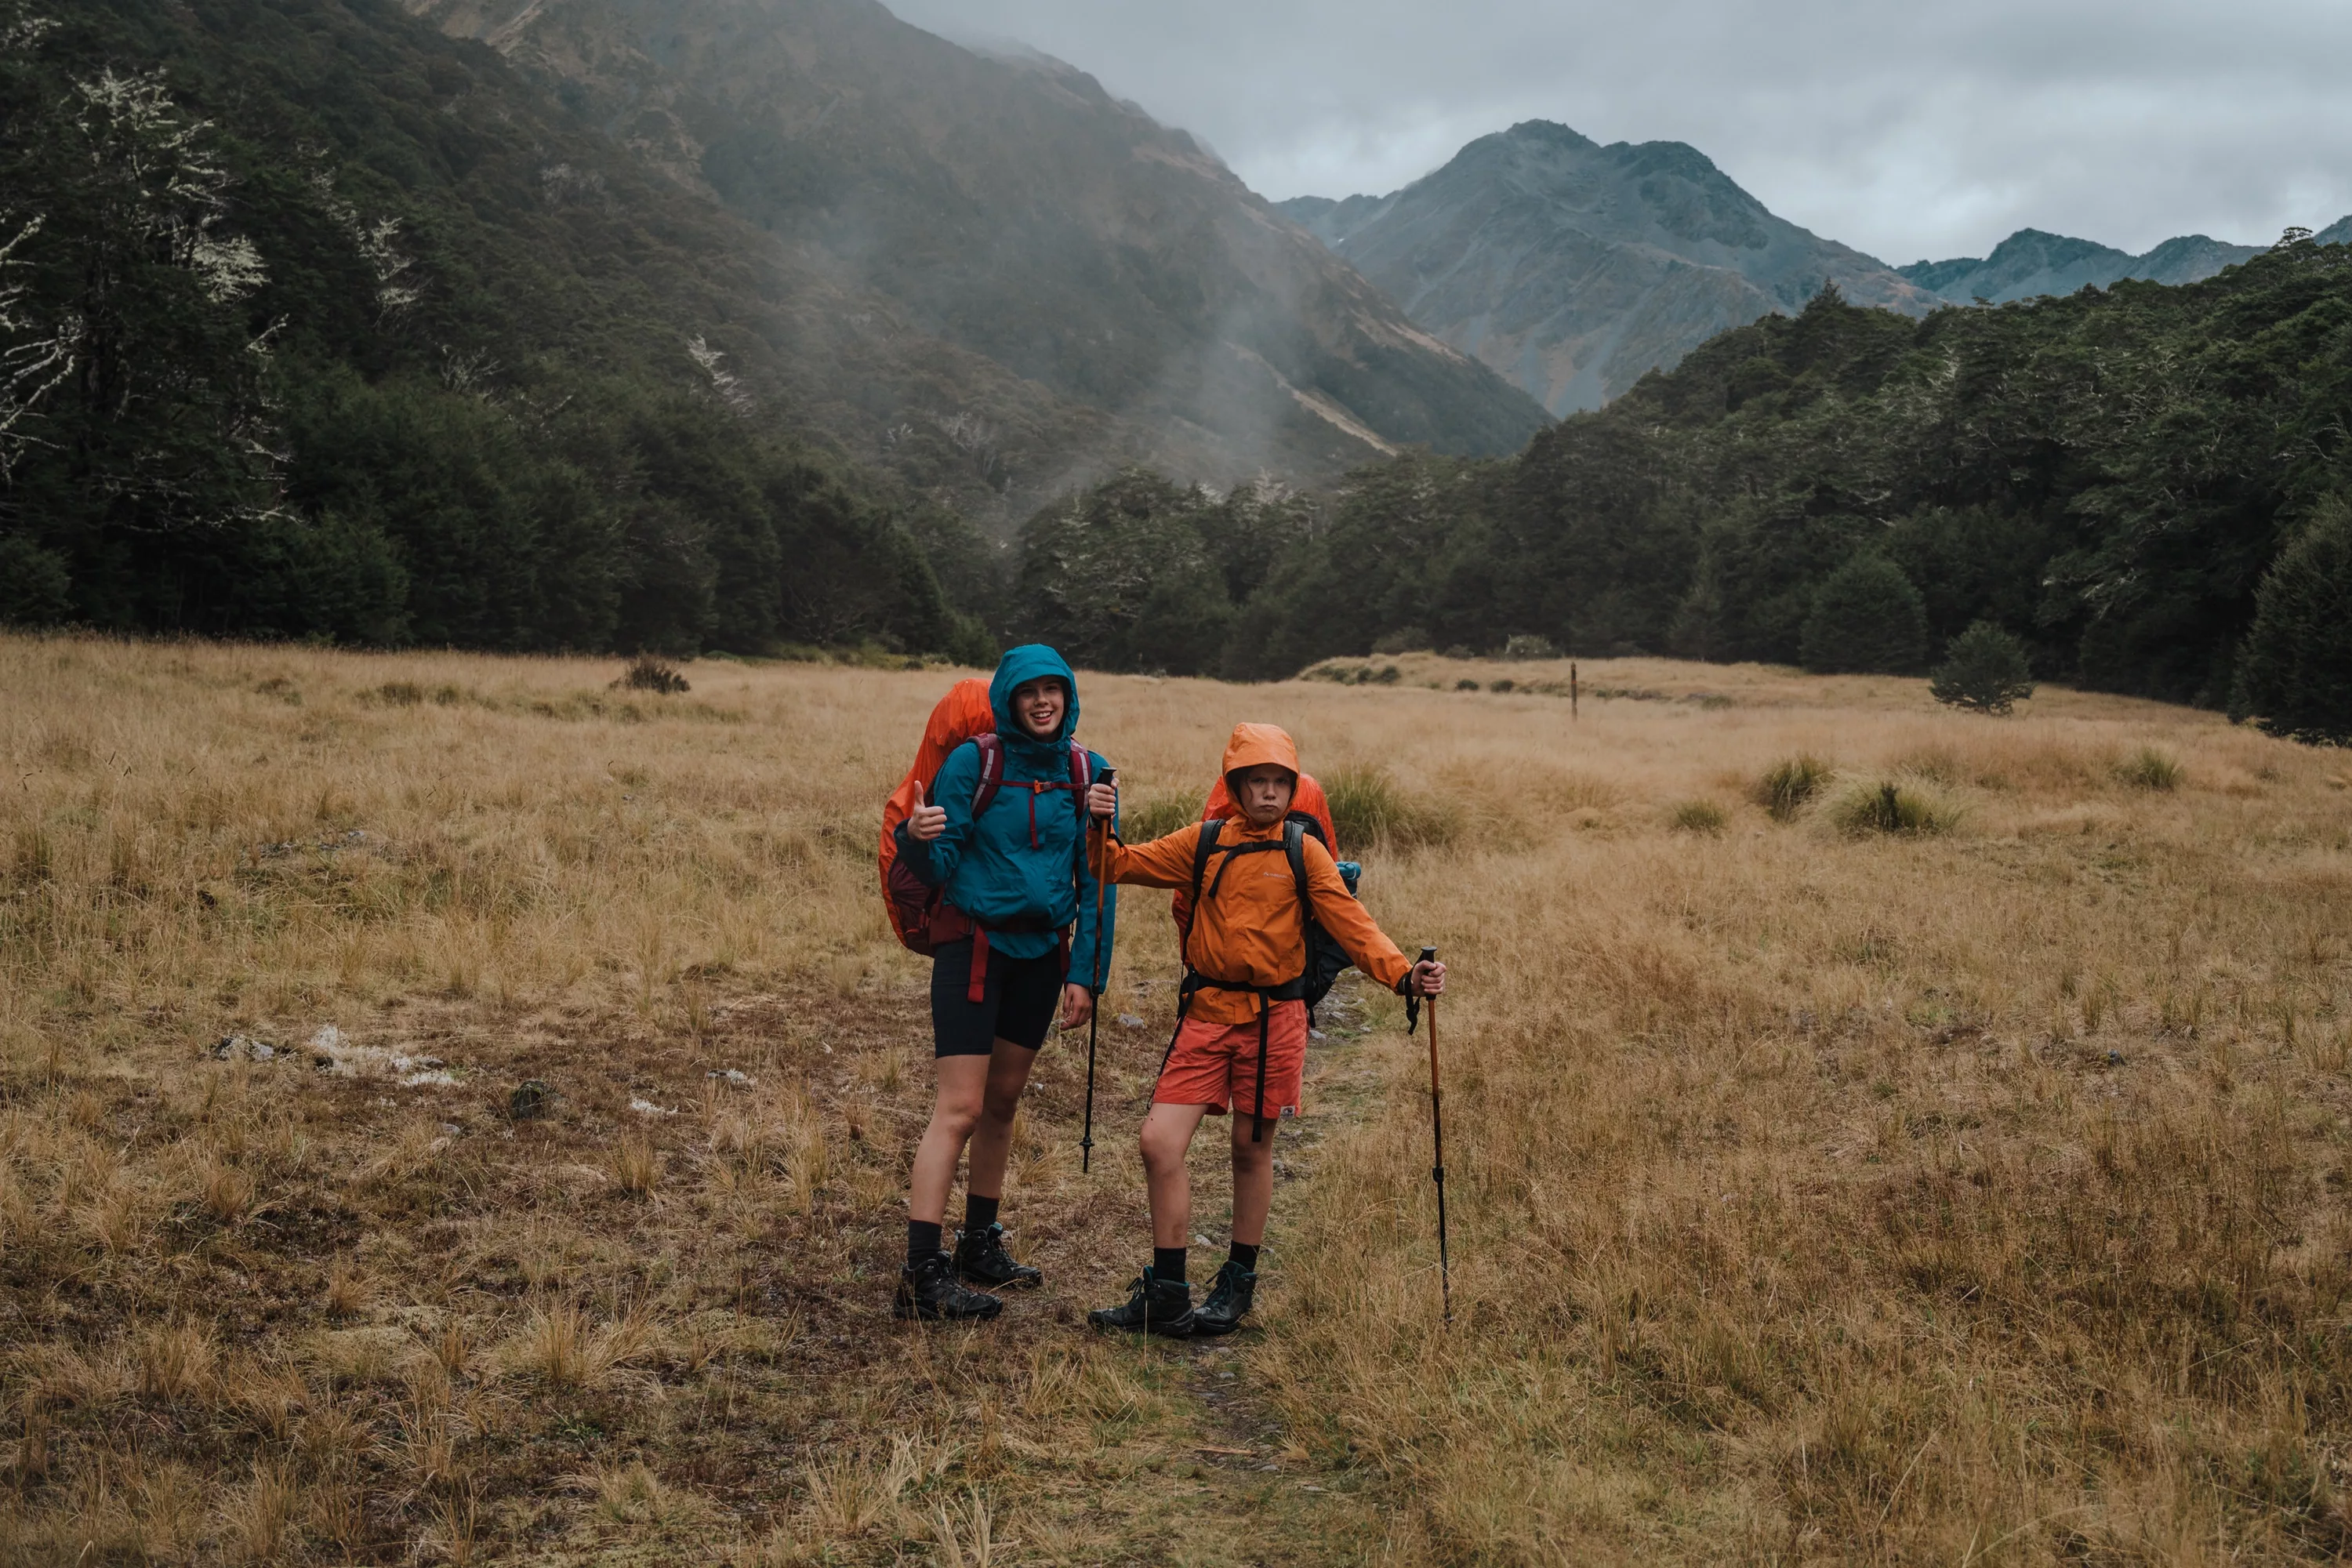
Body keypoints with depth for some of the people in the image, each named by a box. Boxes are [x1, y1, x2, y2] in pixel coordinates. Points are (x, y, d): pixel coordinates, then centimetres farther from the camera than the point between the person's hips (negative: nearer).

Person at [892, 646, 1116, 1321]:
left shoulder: (1086, 772, 2)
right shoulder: (972, 762, -10)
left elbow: (1095, 879, 5)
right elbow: (941, 867, -10)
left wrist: (1084, 973, 1)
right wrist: (918, 840, -33)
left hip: (1043, 950, 5)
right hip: (975, 943, -5)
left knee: (1005, 1100, 14)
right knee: (961, 1107, -10)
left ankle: (980, 1243, 27)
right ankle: (922, 1272, -10)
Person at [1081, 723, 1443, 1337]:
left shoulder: (1303, 852, -1)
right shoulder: (1203, 842, 6)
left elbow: (1350, 922, -7)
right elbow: (1126, 865, 6)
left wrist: (1402, 974, -21)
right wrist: (1100, 831, -14)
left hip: (1273, 1018, -2)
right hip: (1206, 1012, 2)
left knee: (1252, 1150, 8)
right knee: (1159, 1142, -6)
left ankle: (1238, 1285, 28)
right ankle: (1167, 1296, 7)